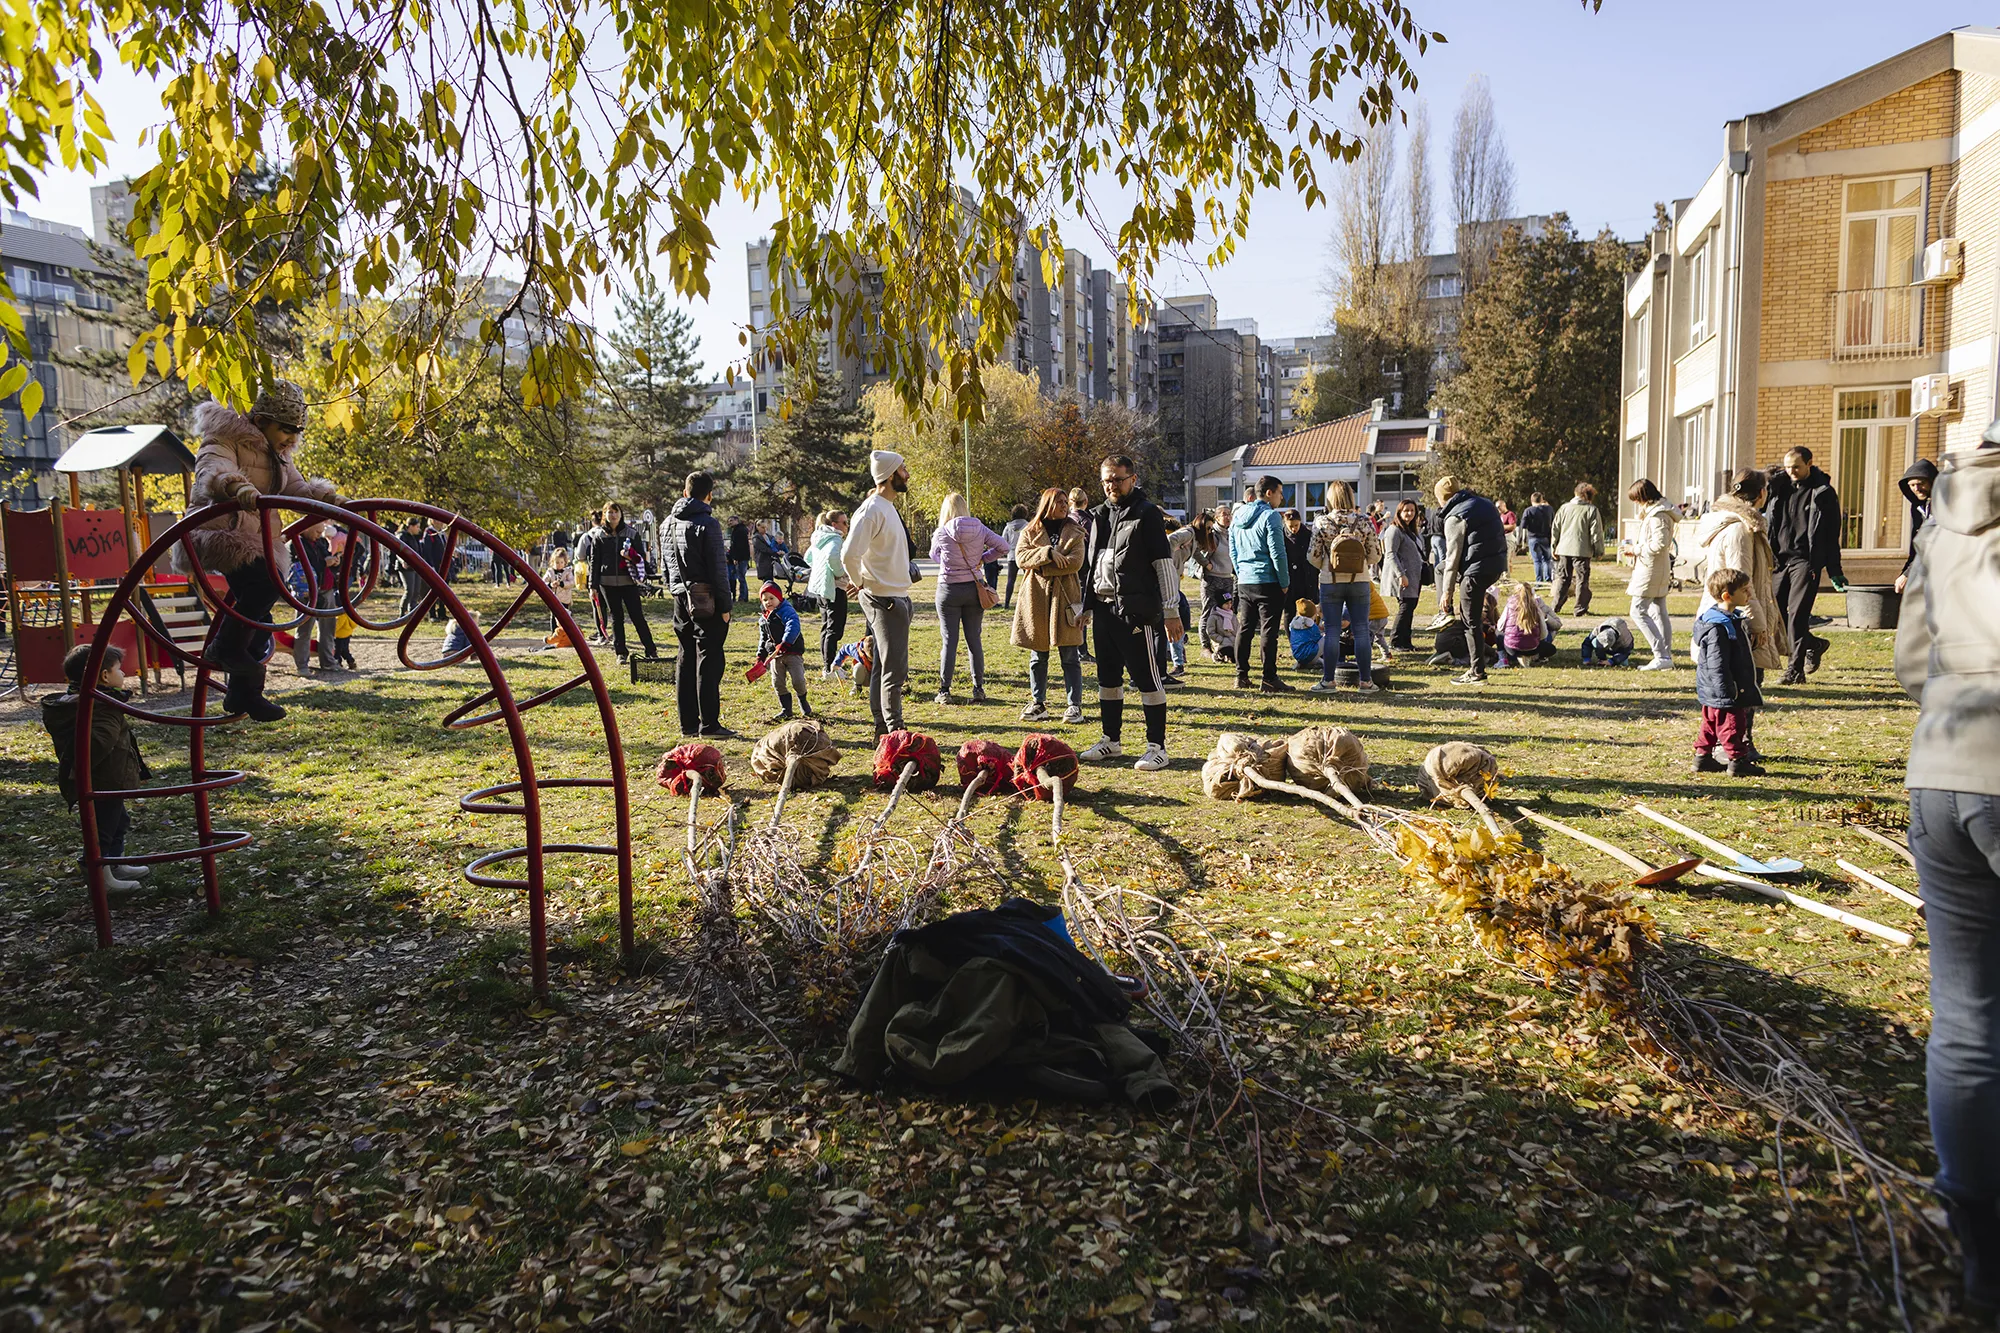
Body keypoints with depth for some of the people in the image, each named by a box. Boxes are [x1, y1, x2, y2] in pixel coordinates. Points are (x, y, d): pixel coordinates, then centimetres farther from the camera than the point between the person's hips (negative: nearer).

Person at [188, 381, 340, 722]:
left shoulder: (277, 453, 14)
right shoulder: (226, 439, -11)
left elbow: (297, 488, 7)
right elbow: (212, 471, -31)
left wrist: (331, 500, -13)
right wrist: (238, 487, -53)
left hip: (260, 539, 8)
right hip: (221, 531, -8)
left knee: (259, 620, 8)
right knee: (264, 584, -32)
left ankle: (243, 695, 19)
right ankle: (224, 648, -14)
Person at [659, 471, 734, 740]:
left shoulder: (667, 523, 12)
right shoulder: (707, 523, -12)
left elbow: (665, 563, 18)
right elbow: (718, 568, -13)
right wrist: (724, 605, -9)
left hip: (681, 598, 7)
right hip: (706, 600, -7)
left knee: (686, 658, 11)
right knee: (709, 660, -4)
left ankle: (688, 723, 13)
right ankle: (709, 724, -4)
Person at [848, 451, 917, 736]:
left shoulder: (889, 507, 15)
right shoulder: (871, 510, -17)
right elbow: (850, 554, -26)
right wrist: (860, 583, -11)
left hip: (897, 596, 10)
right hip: (884, 599, -10)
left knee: (884, 666, 14)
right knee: (894, 669, -6)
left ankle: (883, 727, 21)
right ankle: (894, 732, -1)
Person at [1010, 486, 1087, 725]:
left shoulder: (1074, 532, 7)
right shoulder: (1030, 531, 10)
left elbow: (1076, 562, -8)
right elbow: (1020, 557, -6)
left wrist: (1040, 567, -9)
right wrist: (1048, 553, -18)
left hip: (1065, 598, -1)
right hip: (1036, 599, 1)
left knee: (1070, 656, -1)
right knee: (1038, 656, 8)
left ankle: (1074, 705, 5)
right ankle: (1038, 704, 17)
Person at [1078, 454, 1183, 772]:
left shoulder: (1148, 515, -6)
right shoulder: (1099, 516, 15)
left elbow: (1165, 564, -8)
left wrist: (1171, 610, -12)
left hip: (1135, 611, -7)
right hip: (1103, 607, 7)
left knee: (1145, 679, -4)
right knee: (1107, 677, 14)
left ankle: (1157, 746, 3)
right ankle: (1112, 740, 26)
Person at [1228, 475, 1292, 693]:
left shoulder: (1238, 516, 11)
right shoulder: (1270, 516, -12)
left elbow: (1232, 551, 16)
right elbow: (1277, 553, -15)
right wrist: (1285, 583, -7)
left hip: (1244, 583, 7)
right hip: (1268, 583, -7)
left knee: (1244, 629, 11)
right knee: (1268, 632, -3)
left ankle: (1241, 676, 15)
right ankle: (1269, 680, -2)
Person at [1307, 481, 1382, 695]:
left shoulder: (1322, 523, -8)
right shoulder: (1365, 523, -5)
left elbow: (1312, 557, -5)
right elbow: (1375, 557, -1)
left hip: (1330, 583, -1)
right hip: (1359, 583, 1)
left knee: (1332, 632, 5)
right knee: (1361, 631, 7)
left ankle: (1328, 680, 9)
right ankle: (1365, 680, 11)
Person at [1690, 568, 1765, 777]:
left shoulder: (1731, 619, 11)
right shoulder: (1717, 628, -24)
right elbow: (1717, 665, -24)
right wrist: (1728, 691, -22)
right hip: (1723, 695, -11)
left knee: (1712, 724, 16)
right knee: (1731, 725, -1)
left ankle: (1702, 757, 24)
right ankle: (1737, 760, 7)